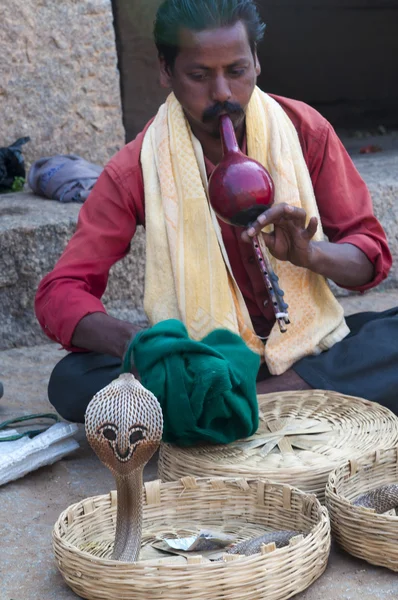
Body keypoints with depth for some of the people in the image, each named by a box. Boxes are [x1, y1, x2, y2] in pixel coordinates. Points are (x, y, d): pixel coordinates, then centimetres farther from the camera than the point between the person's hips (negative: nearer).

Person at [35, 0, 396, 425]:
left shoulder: (305, 130, -4)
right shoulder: (137, 168, -9)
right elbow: (59, 294, -12)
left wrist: (310, 254, -25)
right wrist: (131, 340, -34)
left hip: (310, 348, 1)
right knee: (71, 382, -27)